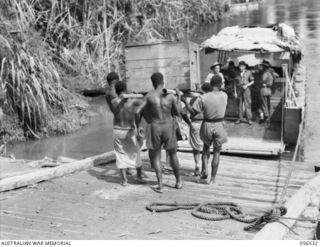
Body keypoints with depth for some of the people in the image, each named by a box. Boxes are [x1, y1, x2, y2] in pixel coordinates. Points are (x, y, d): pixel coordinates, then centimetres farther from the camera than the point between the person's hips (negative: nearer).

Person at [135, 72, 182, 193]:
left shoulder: (149, 96, -8)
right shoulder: (171, 96, -6)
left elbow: (138, 112, -11)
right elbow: (178, 113, 5)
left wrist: (138, 126, 4)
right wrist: (179, 98, 15)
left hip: (154, 128, -1)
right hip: (168, 127, 1)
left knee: (155, 156, 12)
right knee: (172, 154, 21)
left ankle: (160, 185, 7)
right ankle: (178, 181, 33)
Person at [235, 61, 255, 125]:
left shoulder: (248, 72, 2)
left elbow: (252, 81, 6)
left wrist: (246, 85, -10)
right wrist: (235, 92, 2)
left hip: (246, 90, -2)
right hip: (239, 90, 2)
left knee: (247, 104, -5)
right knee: (240, 104, 4)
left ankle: (249, 119, -2)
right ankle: (240, 119, 11)